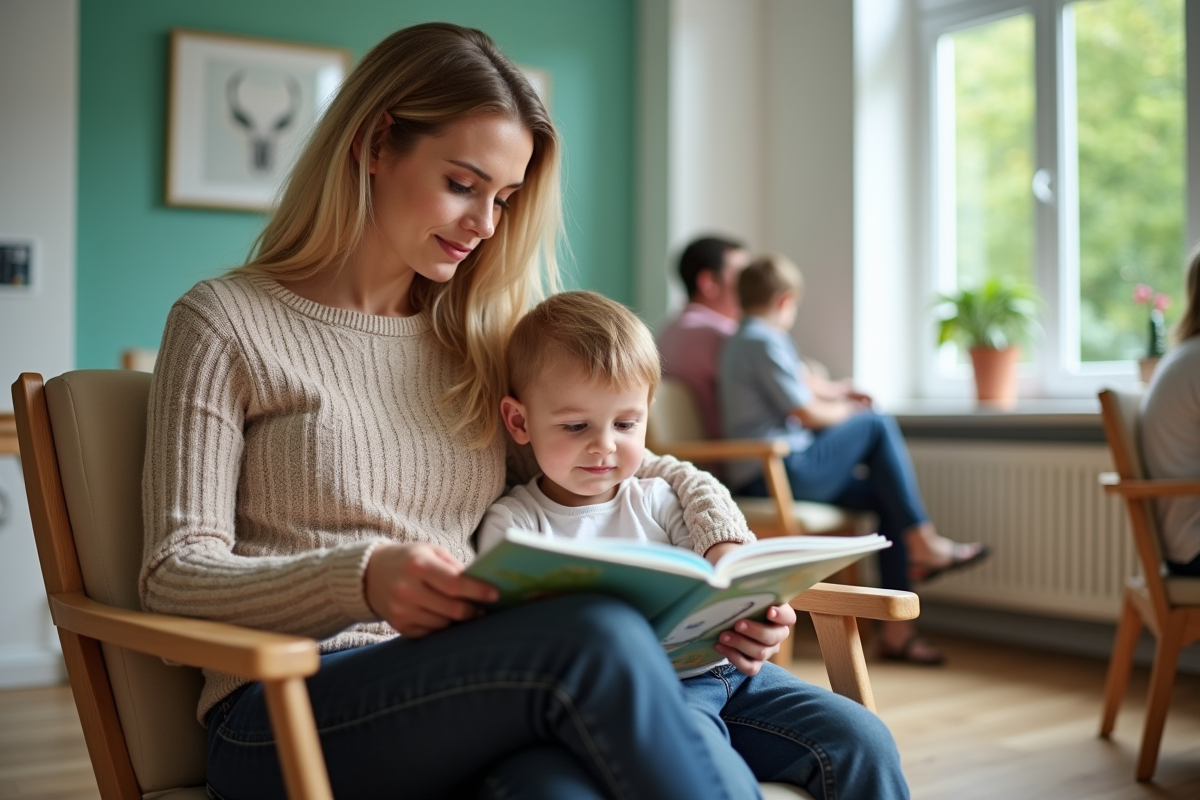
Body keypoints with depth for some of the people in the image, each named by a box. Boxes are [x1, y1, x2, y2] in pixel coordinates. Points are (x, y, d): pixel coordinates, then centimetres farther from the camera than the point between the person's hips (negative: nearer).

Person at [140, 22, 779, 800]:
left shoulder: (478, 340, 18)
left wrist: (734, 554, -1)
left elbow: (650, 469, 22)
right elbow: (175, 575, -4)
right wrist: (359, 578, -24)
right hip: (289, 716, -3)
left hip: (475, 695, 4)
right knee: (598, 637, -33)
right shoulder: (225, 323, 3)